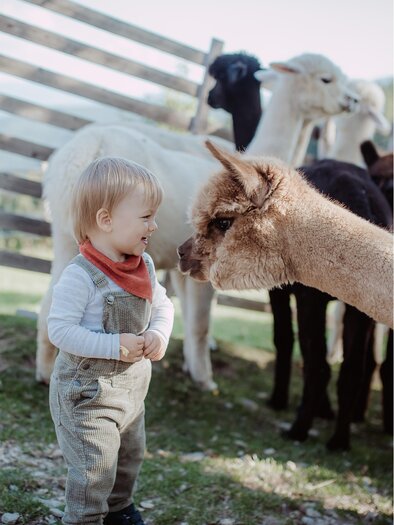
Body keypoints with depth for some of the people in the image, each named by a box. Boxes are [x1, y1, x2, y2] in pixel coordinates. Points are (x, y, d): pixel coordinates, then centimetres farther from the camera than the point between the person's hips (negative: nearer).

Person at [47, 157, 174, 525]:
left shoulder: (144, 266, -2)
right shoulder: (81, 275, -26)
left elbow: (162, 305, 10)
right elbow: (60, 329, -27)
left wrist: (159, 335, -10)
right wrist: (115, 346, -29)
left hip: (133, 386, 8)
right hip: (87, 393, -8)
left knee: (130, 456, 25)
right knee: (95, 469, 0)